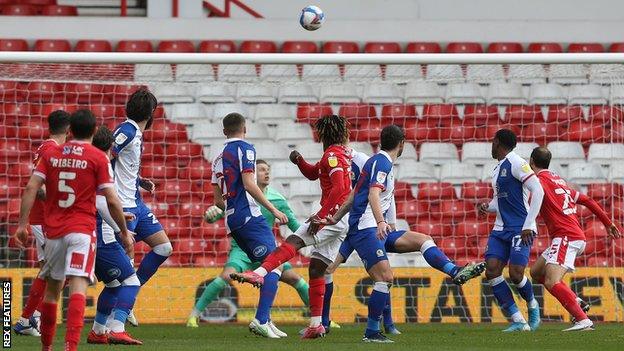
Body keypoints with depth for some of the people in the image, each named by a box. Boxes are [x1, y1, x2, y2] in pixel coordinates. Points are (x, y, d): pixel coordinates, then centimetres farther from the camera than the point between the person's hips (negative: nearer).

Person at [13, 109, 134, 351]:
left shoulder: (50, 155, 7)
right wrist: (124, 231, 7)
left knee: (52, 288, 17)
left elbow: (31, 189, -1)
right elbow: (111, 201, -4)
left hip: (53, 230, 4)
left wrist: (22, 224, 1)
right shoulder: (98, 158, -3)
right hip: (82, 231, -4)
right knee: (78, 287, -13)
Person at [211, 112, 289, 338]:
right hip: (250, 216, -8)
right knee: (275, 265, -11)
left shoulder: (219, 158, 20)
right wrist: (273, 210, -13)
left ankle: (265, 320, 6)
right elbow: (248, 184, -15)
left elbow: (218, 200, 22)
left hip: (232, 222, 8)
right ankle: (261, 320, -24)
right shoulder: (244, 149, -3)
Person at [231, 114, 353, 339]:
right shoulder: (344, 152, 24)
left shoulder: (332, 155, -7)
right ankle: (316, 324, 10)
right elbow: (312, 174, 34)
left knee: (293, 242, -25)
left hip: (333, 215, -10)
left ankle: (259, 274, -46)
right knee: (317, 269, 11)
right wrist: (299, 160, 12)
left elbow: (339, 187, -21)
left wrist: (320, 216, -23)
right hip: (342, 220, 10)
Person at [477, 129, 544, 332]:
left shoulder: (515, 163, -10)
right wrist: (488, 207, 7)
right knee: (491, 272, -8)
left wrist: (529, 225, -21)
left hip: (520, 230, -9)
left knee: (516, 275, -16)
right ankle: (518, 321, -7)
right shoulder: (497, 169, 18)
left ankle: (533, 306, 16)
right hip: (501, 229, 9)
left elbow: (538, 191, -18)